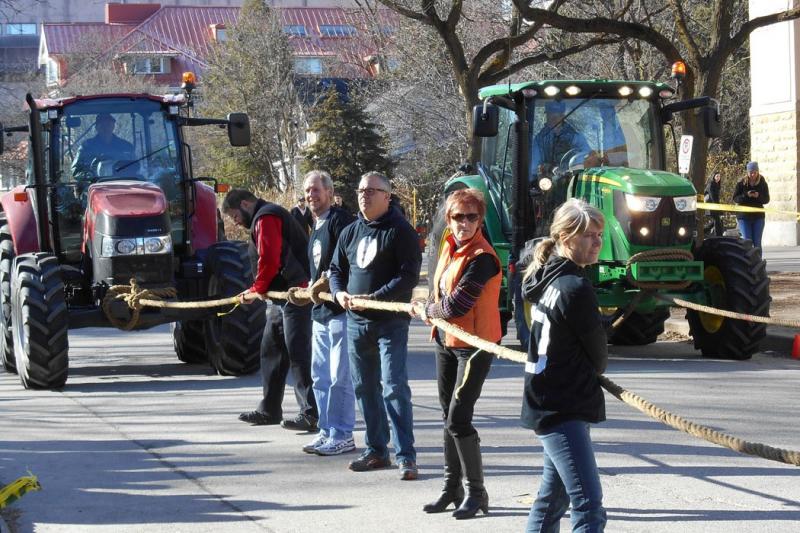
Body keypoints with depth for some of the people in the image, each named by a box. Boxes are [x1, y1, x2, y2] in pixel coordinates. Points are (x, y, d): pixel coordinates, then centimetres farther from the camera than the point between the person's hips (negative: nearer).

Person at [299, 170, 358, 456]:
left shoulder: (340, 220, -11)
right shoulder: (316, 227, 19)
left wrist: (329, 282, -18)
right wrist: (310, 291, 18)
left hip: (340, 308, -10)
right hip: (320, 310, 10)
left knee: (340, 376, -7)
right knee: (320, 375, 14)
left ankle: (343, 435, -2)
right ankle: (327, 430, 22)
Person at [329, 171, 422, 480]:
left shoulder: (400, 231, -7)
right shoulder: (350, 233, 14)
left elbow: (409, 275, -13)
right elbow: (336, 269, 21)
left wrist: (375, 298, -21)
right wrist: (339, 293, -1)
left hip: (390, 323, -7)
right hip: (356, 321, 7)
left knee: (394, 388, -11)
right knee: (365, 388, 12)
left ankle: (406, 457, -10)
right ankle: (376, 451, 22)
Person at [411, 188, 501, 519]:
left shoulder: (481, 258, -21)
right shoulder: (450, 246, 6)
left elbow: (456, 305, -23)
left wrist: (426, 310, -6)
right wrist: (430, 311, -1)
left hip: (473, 344, -9)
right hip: (445, 341, 9)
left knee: (458, 419, -11)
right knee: (449, 417, 14)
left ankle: (476, 492, 1)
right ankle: (452, 487, 25)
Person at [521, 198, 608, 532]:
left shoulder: (548, 277, 9)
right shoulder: (574, 288, -18)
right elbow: (597, 353, -9)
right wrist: (594, 371, 13)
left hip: (551, 405, 10)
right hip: (562, 410, -10)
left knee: (553, 495, 19)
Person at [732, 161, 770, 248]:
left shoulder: (762, 183, 1)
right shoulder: (741, 183, -3)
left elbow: (766, 200, 2)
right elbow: (735, 199, -4)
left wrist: (758, 196, -18)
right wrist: (746, 195, -21)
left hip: (758, 216, 1)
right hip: (744, 216, -1)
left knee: (757, 242, 2)